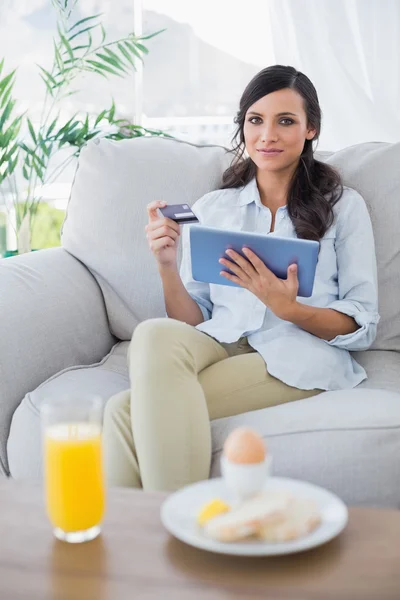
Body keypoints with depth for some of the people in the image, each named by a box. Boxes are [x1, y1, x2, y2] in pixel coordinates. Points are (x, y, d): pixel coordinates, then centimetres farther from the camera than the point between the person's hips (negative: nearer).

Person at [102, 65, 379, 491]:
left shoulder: (343, 205, 12)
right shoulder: (210, 208, 20)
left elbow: (362, 326, 5)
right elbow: (191, 322, 14)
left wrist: (289, 308, -13)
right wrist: (167, 266, -5)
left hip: (297, 358, -3)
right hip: (220, 346, 4)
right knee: (154, 334, -34)